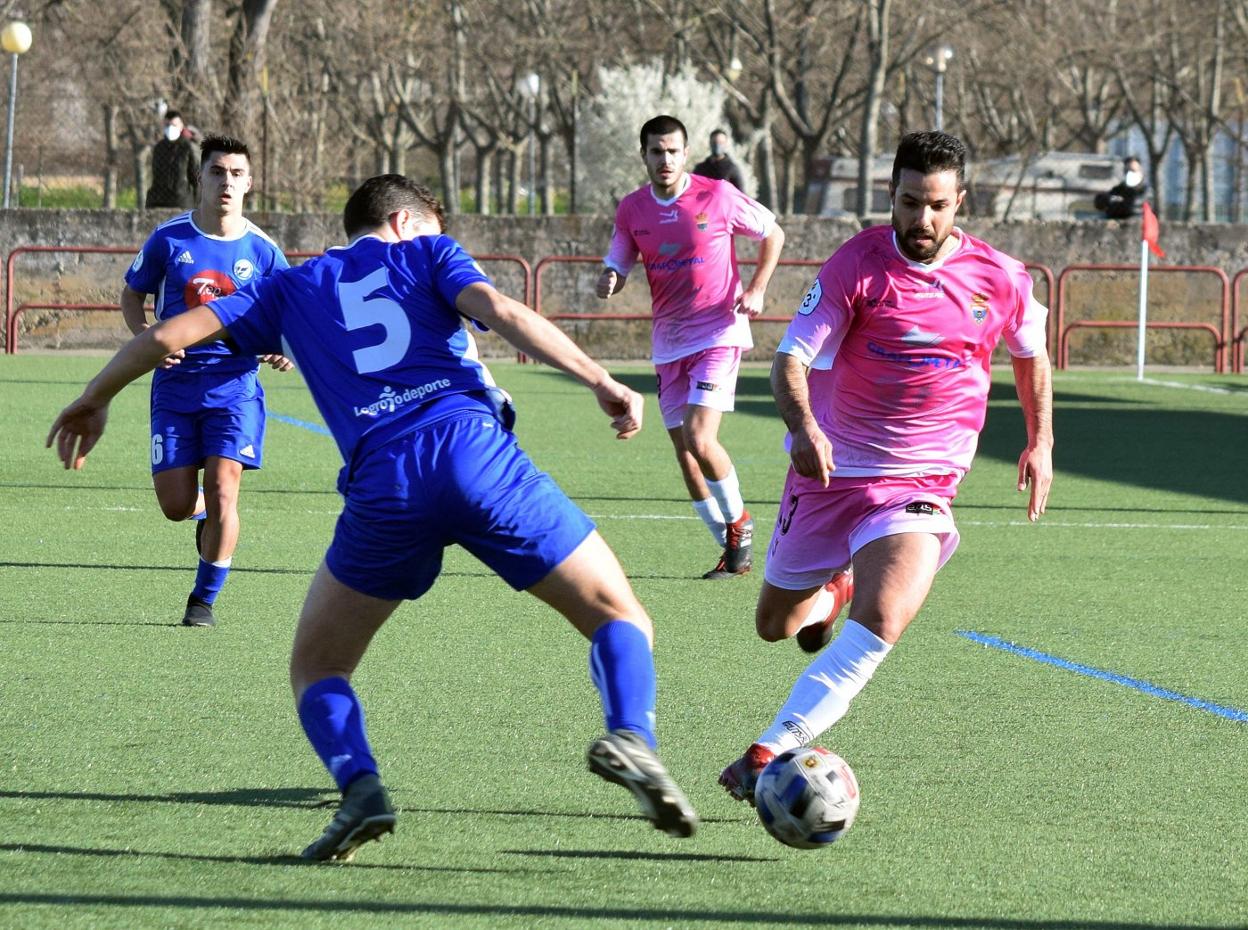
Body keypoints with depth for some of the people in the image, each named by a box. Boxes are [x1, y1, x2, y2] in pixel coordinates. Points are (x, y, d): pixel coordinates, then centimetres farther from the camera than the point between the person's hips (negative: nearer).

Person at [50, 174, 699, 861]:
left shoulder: (293, 289, 27)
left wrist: (93, 400, 36)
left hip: (380, 482, 1)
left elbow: (169, 334, 22)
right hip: (474, 447, -1)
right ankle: (629, 734, -21)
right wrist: (599, 380, -6)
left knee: (316, 666, 18)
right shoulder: (425, 253, 21)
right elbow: (499, 311, 1)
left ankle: (358, 786, -11)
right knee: (617, 614, 9)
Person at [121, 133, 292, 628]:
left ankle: (205, 598, 6)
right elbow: (131, 296, 9)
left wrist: (283, 349, -14)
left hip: (235, 386, -1)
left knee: (222, 492, -13)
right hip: (176, 385, 1)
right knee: (176, 505, -1)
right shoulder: (168, 239, -3)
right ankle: (206, 517, 37)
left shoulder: (261, 250, -2)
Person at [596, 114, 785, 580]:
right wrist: (607, 283, -15)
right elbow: (617, 266, 10)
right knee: (684, 452, 4)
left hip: (718, 334, -5)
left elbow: (773, 233, 5)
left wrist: (756, 289, -7)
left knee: (699, 438, -19)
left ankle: (738, 521, 6)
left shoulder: (717, 196, -8)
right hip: (668, 343, 5)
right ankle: (734, 550, 17)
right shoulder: (632, 209, 3)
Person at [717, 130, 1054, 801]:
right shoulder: (857, 265, -13)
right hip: (829, 468, 1)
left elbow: (1031, 355, 17)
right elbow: (791, 357, -20)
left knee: (881, 622, -27)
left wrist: (1041, 441, 11)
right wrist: (803, 426, -38)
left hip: (919, 485, -1)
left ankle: (770, 753, -27)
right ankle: (830, 597, 53)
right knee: (774, 624, 15)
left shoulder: (1001, 279, -5)